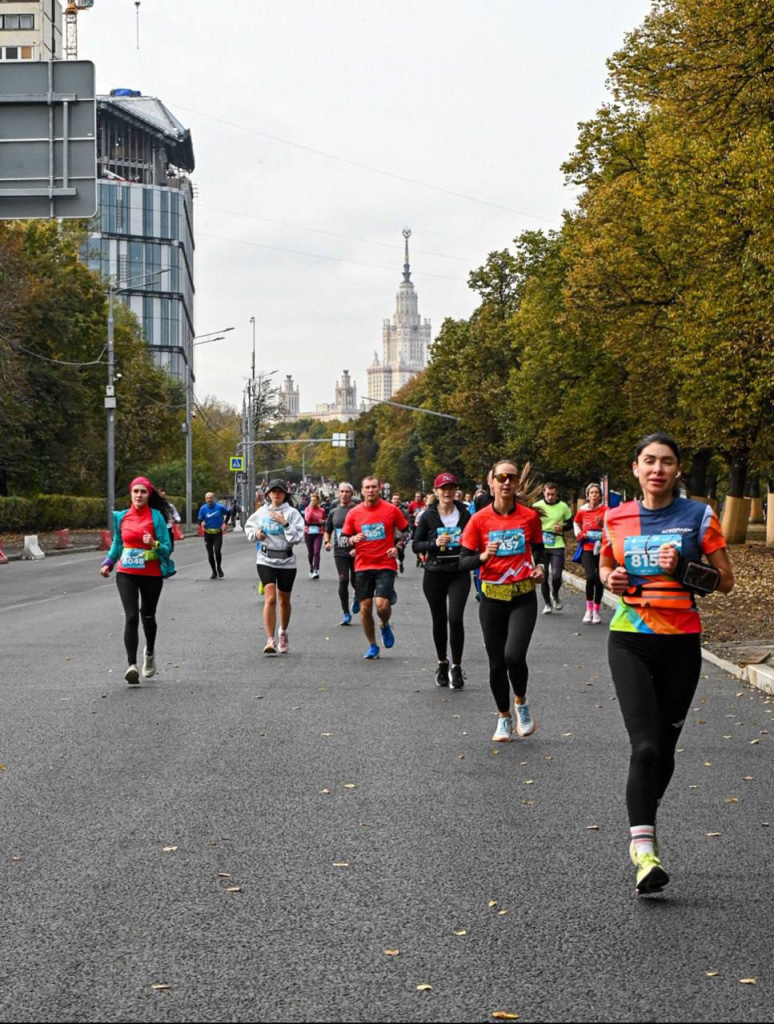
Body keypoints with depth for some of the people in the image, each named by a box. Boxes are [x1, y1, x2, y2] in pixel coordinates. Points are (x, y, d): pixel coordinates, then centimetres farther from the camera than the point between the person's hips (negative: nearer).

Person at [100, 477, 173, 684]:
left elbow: (167, 548, -5)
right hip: (126, 574, 1)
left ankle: (149, 652, 43)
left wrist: (154, 544, -25)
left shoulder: (156, 517, -4)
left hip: (151, 574, -1)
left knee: (148, 616, 14)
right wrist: (108, 563, 8)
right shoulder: (121, 517, 5)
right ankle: (132, 665, -20)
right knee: (131, 617, -14)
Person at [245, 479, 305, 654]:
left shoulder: (292, 513, -3)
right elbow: (248, 527, 20)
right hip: (265, 560, 0)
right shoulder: (262, 512, 5)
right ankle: (270, 640, -16)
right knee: (270, 599, -15)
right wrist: (256, 533, -1)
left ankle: (283, 633, 39)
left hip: (286, 561, 0)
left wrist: (284, 524, -21)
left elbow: (298, 537, -11)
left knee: (284, 600, 14)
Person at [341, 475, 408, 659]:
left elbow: (406, 532, 10)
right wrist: (353, 539, -12)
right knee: (365, 607, 3)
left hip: (386, 565, -2)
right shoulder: (354, 513, 4)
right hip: (362, 566, 2)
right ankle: (372, 646, 20)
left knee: (382, 604, -18)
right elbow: (343, 537, 9)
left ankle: (385, 625, 18)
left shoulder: (391, 510, -1)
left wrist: (398, 547, -6)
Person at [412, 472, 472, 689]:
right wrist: (434, 543, -16)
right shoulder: (428, 516, 0)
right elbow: (416, 545, 1)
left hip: (459, 575, -1)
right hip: (434, 575, 1)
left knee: (455, 619, -14)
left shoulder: (464, 514, 2)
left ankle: (456, 667, -3)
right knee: (439, 620, 9)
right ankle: (442, 664, 26)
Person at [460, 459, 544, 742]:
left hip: (523, 597, -1)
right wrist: (483, 556, -20)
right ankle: (504, 718, 28)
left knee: (514, 655, -20)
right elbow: (463, 561, -2)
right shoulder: (480, 519, -4)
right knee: (497, 662, 7)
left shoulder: (530, 516, -1)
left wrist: (539, 567, -2)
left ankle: (522, 703, 10)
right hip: (492, 598, 1)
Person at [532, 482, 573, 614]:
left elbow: (570, 524, 12)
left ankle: (555, 595, 21)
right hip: (541, 545, 0)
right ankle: (547, 603, 20)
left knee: (556, 576, -10)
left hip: (557, 545, 0)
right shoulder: (537, 506, -1)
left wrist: (562, 527, -8)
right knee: (543, 576, 3)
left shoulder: (563, 506, 2)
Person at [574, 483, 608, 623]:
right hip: (587, 549, 0)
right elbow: (576, 523, 25)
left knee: (599, 580, 4)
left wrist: (603, 523, -23)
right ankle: (589, 610, -4)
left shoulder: (605, 510, -3)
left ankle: (596, 611, 19)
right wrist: (579, 534, 8)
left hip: (601, 549, 0)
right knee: (590, 577, -19)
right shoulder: (582, 511, 4)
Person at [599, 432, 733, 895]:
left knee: (664, 748, 10)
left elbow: (726, 581, 0)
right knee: (645, 746, -15)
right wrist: (611, 580, -3)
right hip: (630, 642, 0)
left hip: (681, 644, 0)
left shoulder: (699, 516, -2)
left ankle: (643, 833, 33)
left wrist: (683, 568, -17)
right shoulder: (617, 518, 3)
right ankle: (644, 850, -16)